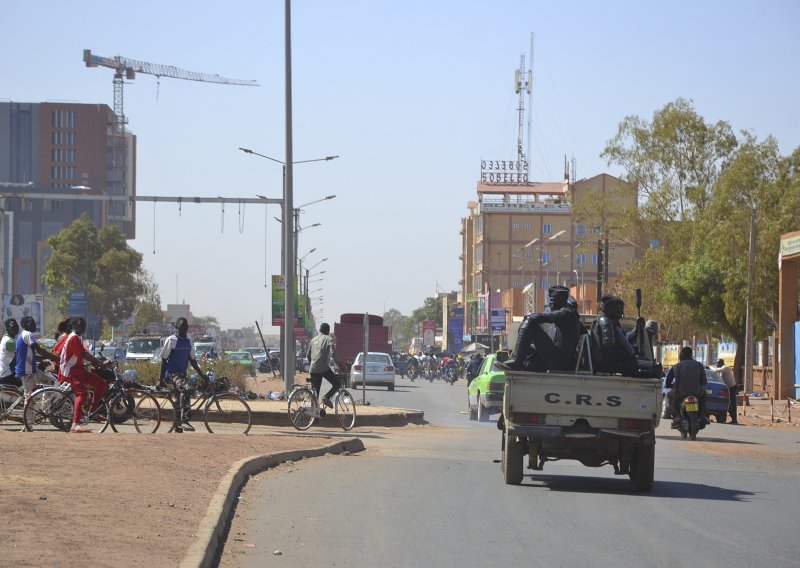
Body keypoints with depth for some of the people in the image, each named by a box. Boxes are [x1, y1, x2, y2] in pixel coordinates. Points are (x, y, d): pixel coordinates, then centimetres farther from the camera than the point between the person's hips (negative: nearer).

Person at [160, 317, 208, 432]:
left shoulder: (189, 341, 11)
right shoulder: (171, 340, -8)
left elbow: (193, 360, 18)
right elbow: (164, 360, -6)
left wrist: (202, 374, 10)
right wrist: (161, 379, -8)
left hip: (182, 373, 8)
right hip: (171, 372, -8)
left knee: (180, 397, 11)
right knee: (184, 389, -30)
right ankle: (185, 420, -39)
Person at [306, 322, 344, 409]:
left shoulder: (313, 340, 19)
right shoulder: (329, 339, 0)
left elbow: (308, 355, 25)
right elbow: (333, 354, -14)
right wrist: (338, 363, -3)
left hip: (313, 369, 6)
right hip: (323, 368, -6)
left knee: (315, 392, 10)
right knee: (337, 384, 5)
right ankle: (326, 397, -16)